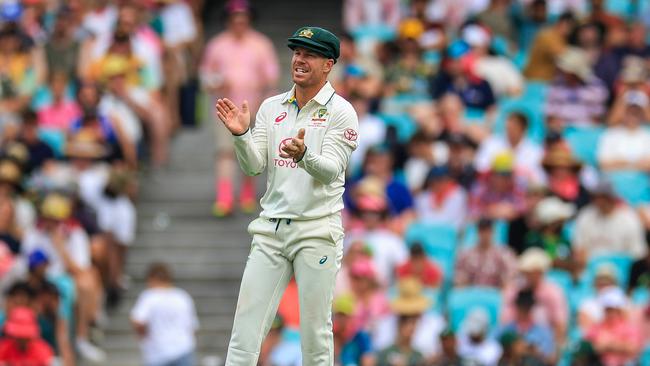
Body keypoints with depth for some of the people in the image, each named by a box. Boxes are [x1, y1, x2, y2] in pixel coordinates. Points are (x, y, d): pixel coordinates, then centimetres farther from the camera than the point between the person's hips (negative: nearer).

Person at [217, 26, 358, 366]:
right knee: (245, 325, -1)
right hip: (270, 229, 4)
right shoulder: (271, 107, 12)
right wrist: (240, 134, -15)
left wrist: (305, 155, -36)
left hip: (317, 232, -4)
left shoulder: (340, 112, -3)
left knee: (316, 332, -2)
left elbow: (331, 171, -15)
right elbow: (253, 166, 4)